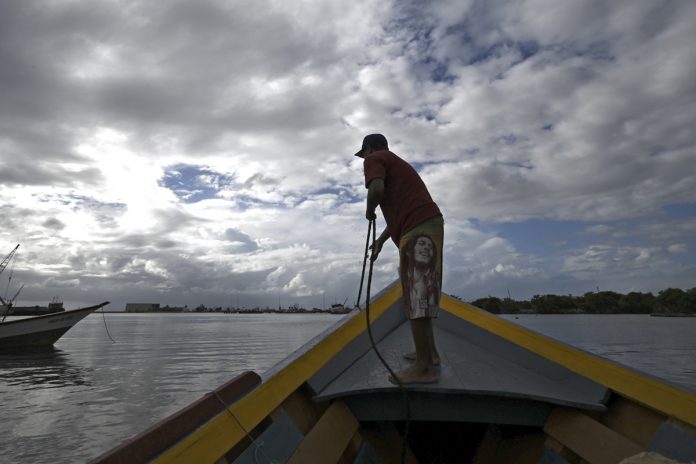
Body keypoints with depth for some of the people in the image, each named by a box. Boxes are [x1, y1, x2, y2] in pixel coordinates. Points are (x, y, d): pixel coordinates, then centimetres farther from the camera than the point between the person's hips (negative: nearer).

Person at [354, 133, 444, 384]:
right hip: (427, 225, 10)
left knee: (415, 296, -9)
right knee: (420, 294, 16)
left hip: (418, 231, -10)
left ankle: (424, 367, -6)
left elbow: (377, 189, -17)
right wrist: (380, 240, 37)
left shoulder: (374, 159, 5)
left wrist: (369, 211, 3)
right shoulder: (397, 164, 33)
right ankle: (429, 352, 24)